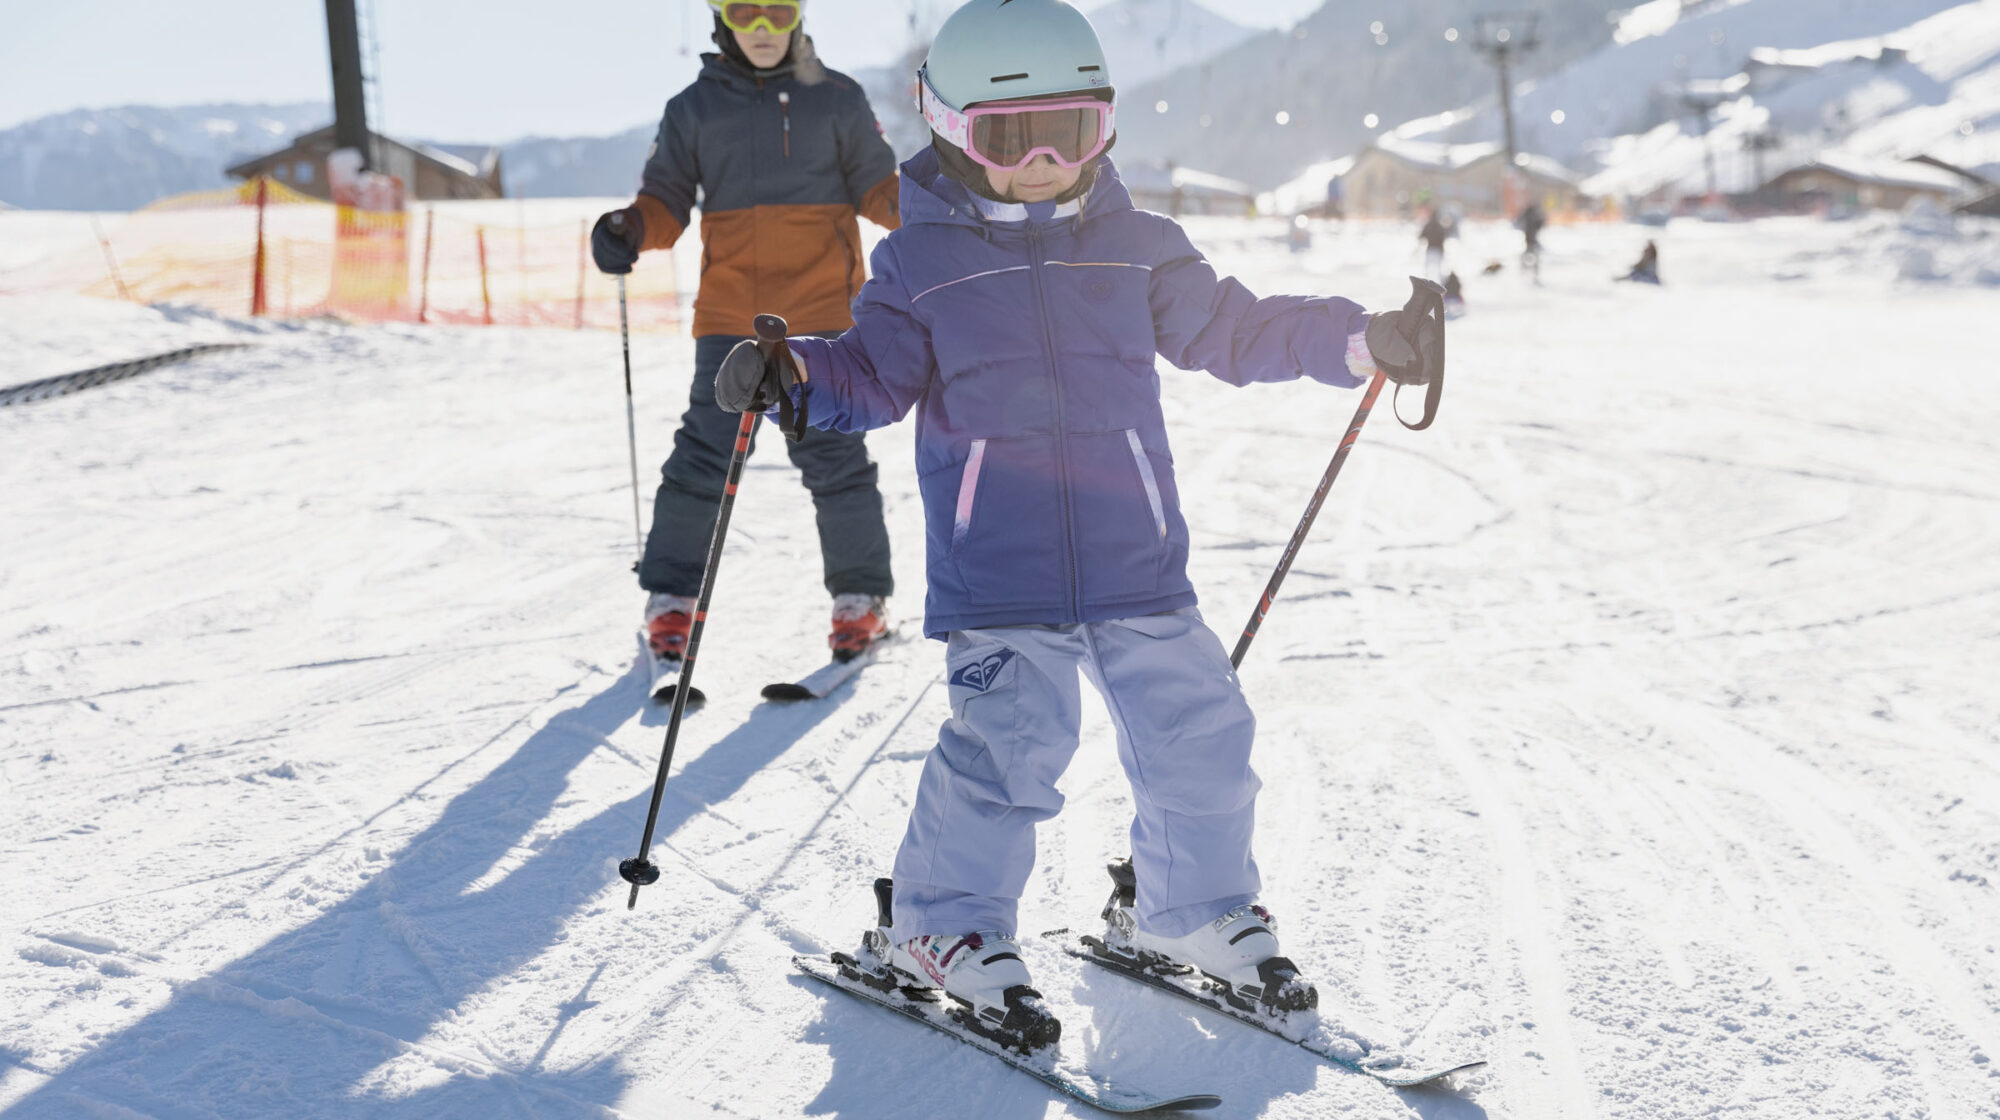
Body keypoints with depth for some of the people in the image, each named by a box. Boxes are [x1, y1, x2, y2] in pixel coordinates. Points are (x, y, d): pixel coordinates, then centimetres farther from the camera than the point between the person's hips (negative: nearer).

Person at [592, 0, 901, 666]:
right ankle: (671, 598, 9)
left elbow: (875, 189, 9)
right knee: (706, 452, -2)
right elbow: (667, 201, 11)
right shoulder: (694, 109, 9)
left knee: (831, 449, -3)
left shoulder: (837, 99, 7)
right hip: (729, 308, 1)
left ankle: (861, 597, 9)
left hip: (821, 307, -1)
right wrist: (629, 230, -9)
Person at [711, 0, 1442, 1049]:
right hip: (996, 572, -3)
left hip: (1135, 561, 4)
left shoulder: (1136, 245, 10)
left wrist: (1361, 340, 8)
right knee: (1011, 740, -13)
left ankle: (1194, 909, 30)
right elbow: (876, 374, 3)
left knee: (1198, 728, 6)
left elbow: (1231, 328, 16)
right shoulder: (920, 261, 3)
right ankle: (943, 929, 9)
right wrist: (795, 374, -17)